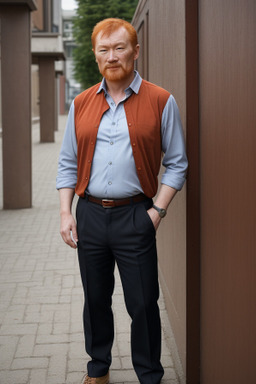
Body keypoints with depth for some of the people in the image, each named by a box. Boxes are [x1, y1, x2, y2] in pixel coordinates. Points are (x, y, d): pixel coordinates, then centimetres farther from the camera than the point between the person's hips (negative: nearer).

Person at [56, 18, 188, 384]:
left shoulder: (161, 102, -2)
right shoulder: (81, 104, 9)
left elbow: (177, 163, 0)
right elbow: (68, 163, 11)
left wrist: (157, 211, -8)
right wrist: (66, 212, 2)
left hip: (134, 216, -3)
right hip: (89, 214, 4)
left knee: (143, 304, 2)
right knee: (95, 299, 14)